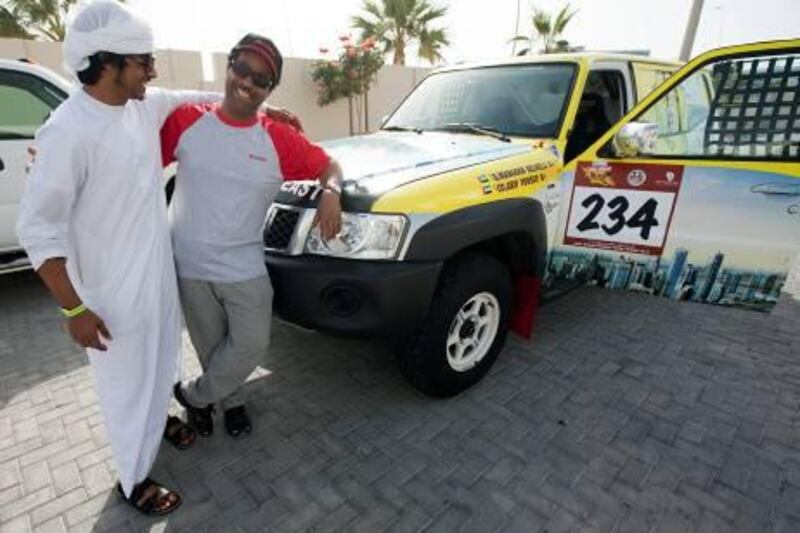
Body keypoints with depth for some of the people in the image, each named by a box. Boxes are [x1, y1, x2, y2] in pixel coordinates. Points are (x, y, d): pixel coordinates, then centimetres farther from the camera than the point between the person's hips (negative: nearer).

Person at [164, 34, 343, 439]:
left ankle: (195, 395, 33)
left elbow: (328, 166, 3)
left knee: (252, 345, 3)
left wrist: (330, 193, -18)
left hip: (245, 269, 0)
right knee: (212, 349, 15)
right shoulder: (186, 121, -4)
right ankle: (231, 400, 45)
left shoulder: (279, 139, -5)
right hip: (190, 267, 1)